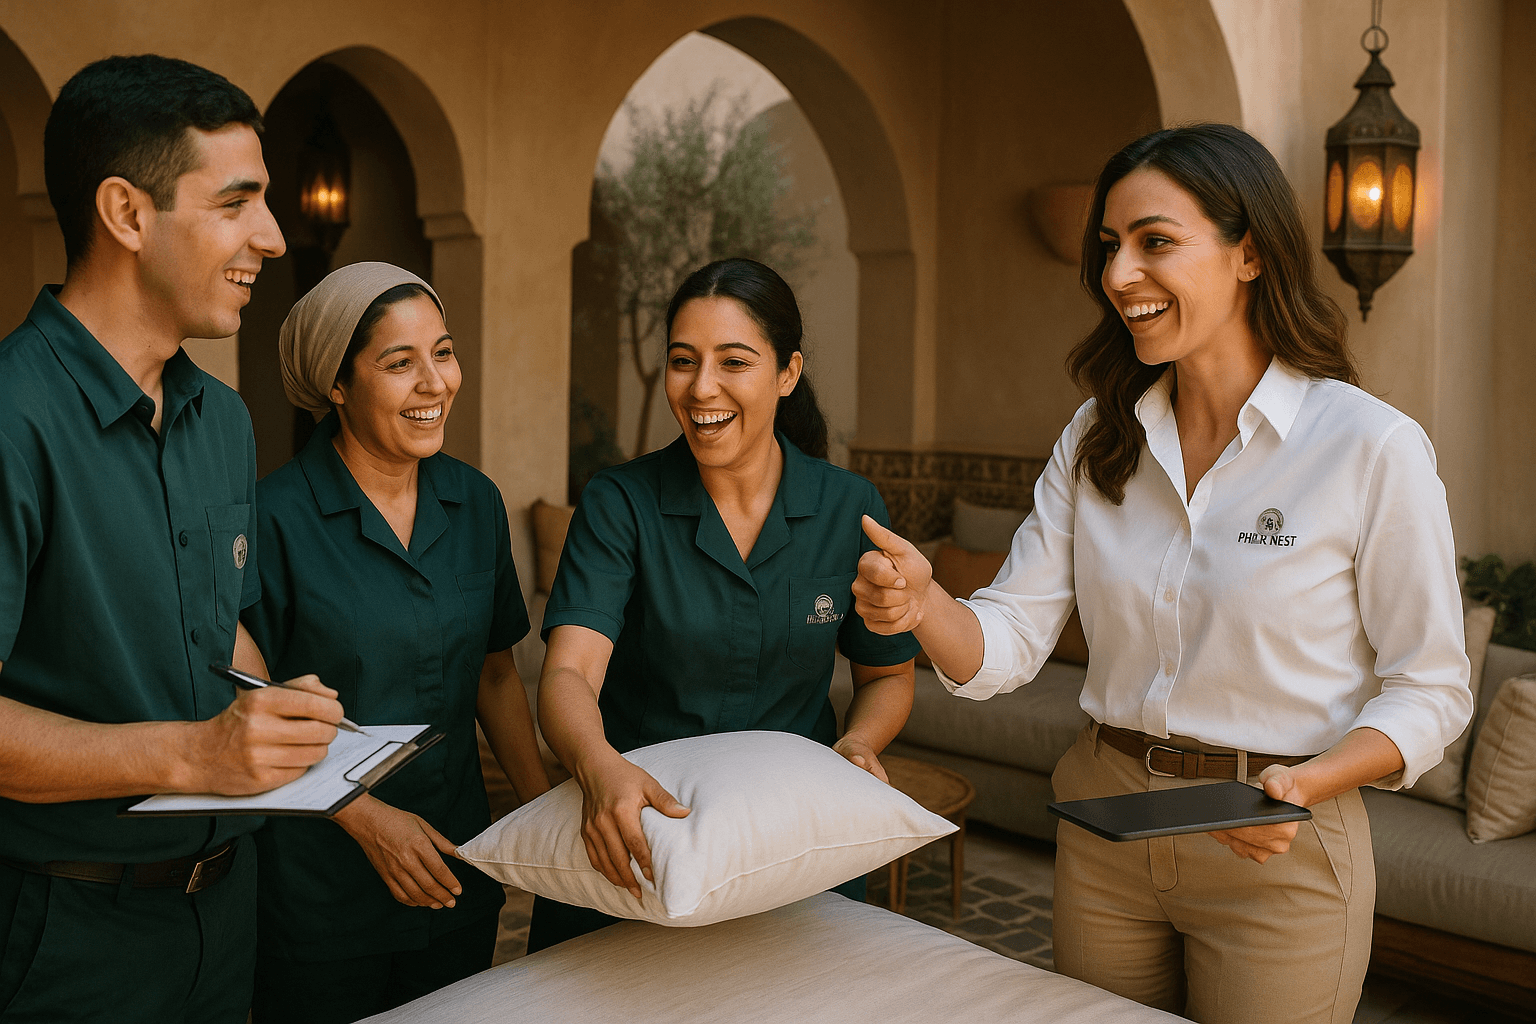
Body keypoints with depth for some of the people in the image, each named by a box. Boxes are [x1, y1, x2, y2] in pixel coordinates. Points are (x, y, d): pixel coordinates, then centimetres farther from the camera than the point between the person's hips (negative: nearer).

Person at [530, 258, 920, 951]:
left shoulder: (850, 510, -4)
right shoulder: (619, 505, -9)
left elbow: (888, 674, 9)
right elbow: (569, 672, -21)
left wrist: (858, 744, -13)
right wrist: (598, 766, -42)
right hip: (633, 845, -1)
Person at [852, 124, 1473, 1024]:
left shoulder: (1374, 446, -13)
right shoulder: (1097, 439, 0)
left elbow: (1430, 690, -8)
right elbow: (1013, 640, -5)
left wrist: (1304, 785, -24)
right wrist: (922, 603, -25)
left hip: (1278, 849, -4)